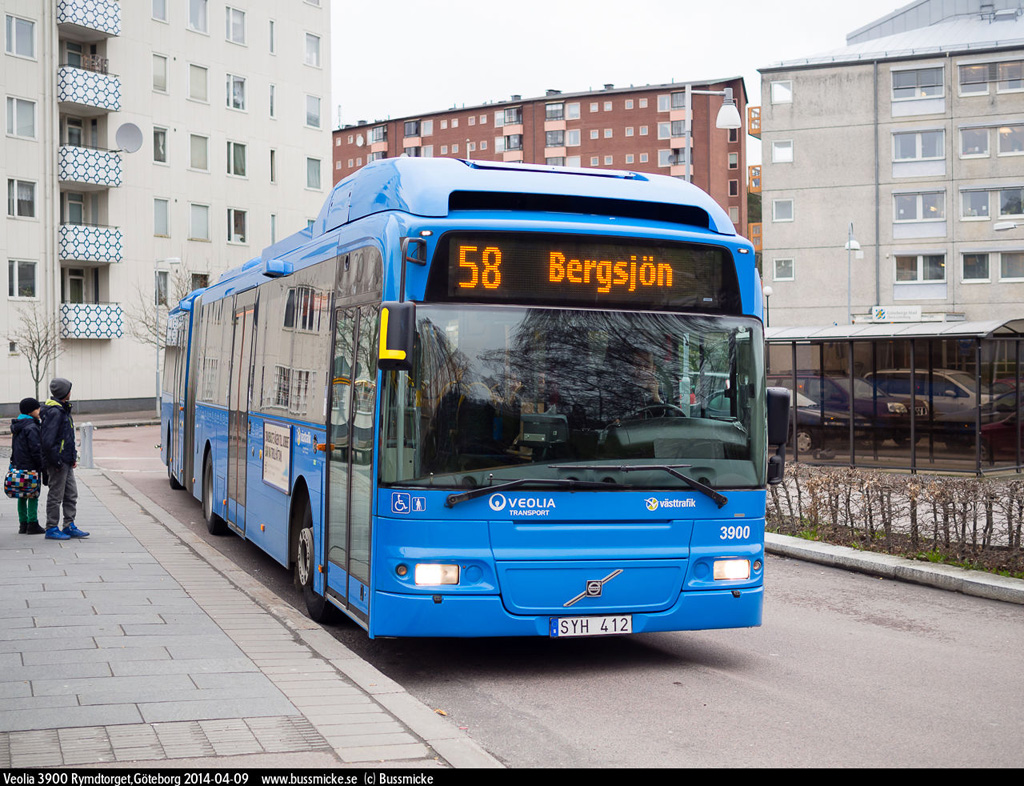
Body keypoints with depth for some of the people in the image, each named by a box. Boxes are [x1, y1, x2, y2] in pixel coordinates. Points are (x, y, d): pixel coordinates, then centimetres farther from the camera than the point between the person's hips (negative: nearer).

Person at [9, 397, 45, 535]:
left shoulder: (17, 427, 14)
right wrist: (40, 465, -13)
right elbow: (35, 448, -20)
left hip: (18, 466, 9)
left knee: (21, 496, 11)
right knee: (33, 495, -4)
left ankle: (23, 523, 15)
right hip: (30, 467, -9)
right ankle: (32, 524, -4)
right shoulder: (31, 427, -16)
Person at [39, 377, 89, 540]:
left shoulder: (63, 409, 14)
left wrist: (73, 457, 18)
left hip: (66, 461, 10)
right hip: (58, 463, -10)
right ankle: (52, 529, 7)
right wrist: (56, 461, -20)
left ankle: (69, 527, 19)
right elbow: (48, 441, -24)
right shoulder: (54, 412, -19)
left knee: (71, 494, 12)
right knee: (56, 496, -1)